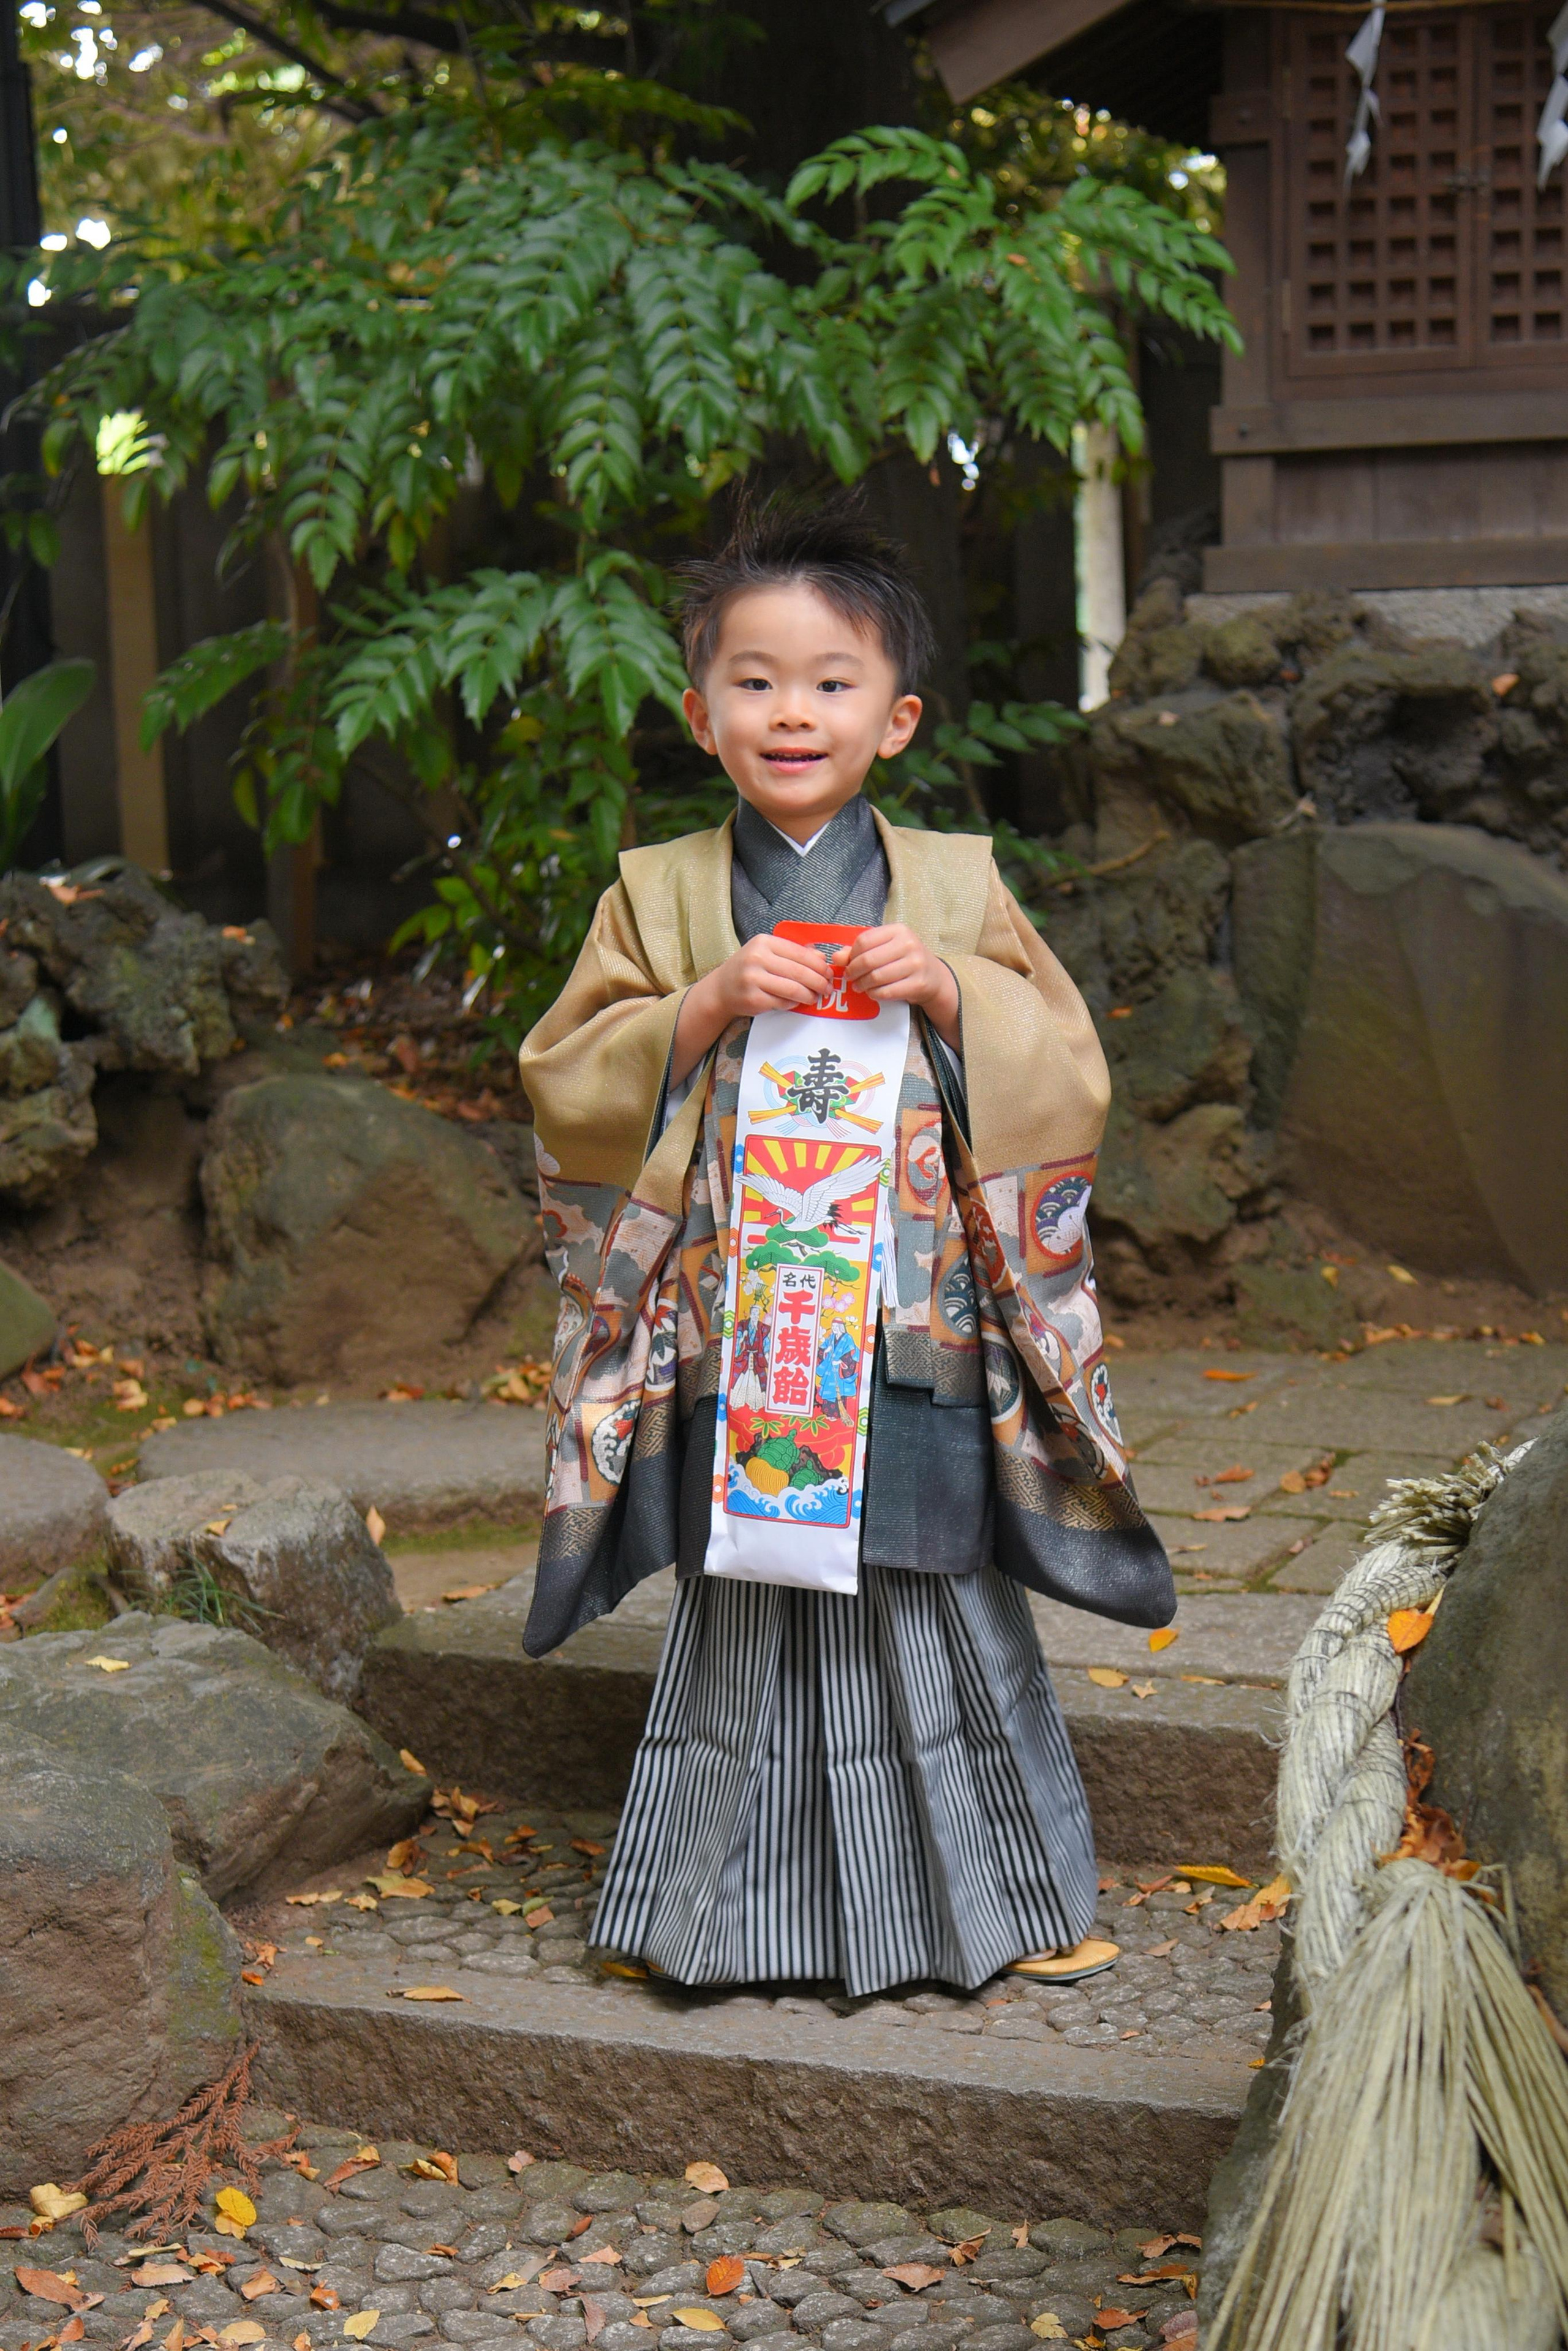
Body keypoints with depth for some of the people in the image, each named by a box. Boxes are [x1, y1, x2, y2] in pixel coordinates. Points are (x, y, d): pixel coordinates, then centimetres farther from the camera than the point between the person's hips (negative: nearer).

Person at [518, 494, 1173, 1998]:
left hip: (921, 1345, 0)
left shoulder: (957, 885, 4)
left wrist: (951, 994, -13)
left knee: (942, 1619, 9)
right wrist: (703, 1009, -15)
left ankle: (1000, 1891, 25)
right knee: (745, 1634, 9)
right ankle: (730, 1908, 25)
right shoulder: (657, 897, 4)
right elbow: (567, 1085, -1)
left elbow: (1069, 1073, 3)